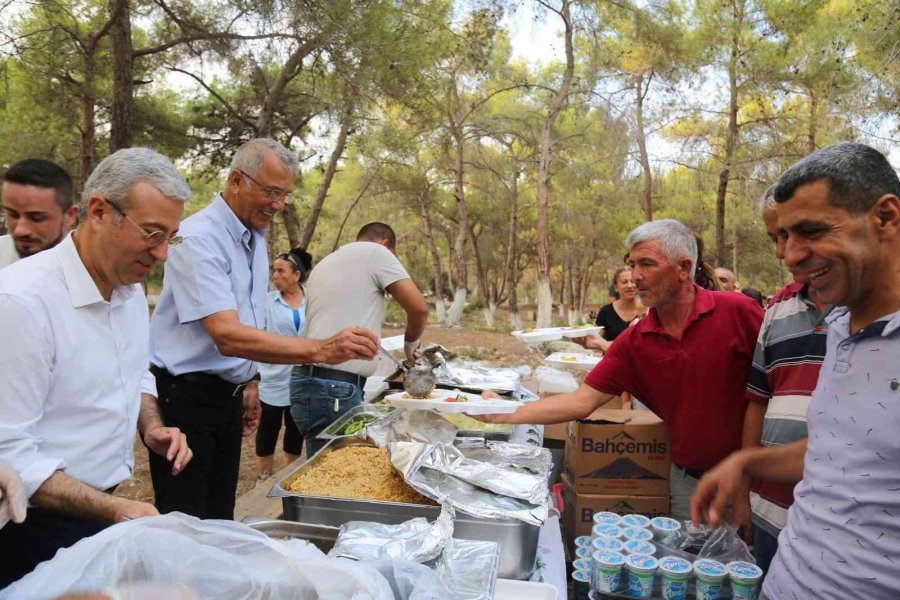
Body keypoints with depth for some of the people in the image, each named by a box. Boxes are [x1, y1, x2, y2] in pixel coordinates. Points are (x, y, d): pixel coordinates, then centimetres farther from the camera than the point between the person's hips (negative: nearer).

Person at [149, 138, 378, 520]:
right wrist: (320, 350, -40)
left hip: (229, 394, 8)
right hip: (184, 397, -8)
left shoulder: (255, 240, 9)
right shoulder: (199, 238, -20)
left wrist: (249, 383, 13)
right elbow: (227, 336, -32)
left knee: (219, 519, 15)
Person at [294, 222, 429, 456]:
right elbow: (419, 307, -6)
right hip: (333, 387, -9)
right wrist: (410, 343, 12)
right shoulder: (375, 251, -1)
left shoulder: (323, 264, 24)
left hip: (311, 380, 9)